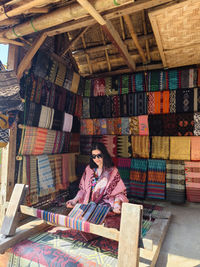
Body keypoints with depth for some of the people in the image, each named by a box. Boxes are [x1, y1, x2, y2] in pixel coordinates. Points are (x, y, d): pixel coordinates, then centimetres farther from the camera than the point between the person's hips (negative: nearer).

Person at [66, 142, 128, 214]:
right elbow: (83, 189, 12)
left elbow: (119, 192, -3)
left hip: (106, 203, -4)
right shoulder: (89, 169, 8)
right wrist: (75, 200, -3)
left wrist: (117, 204, -21)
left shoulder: (113, 171, -2)